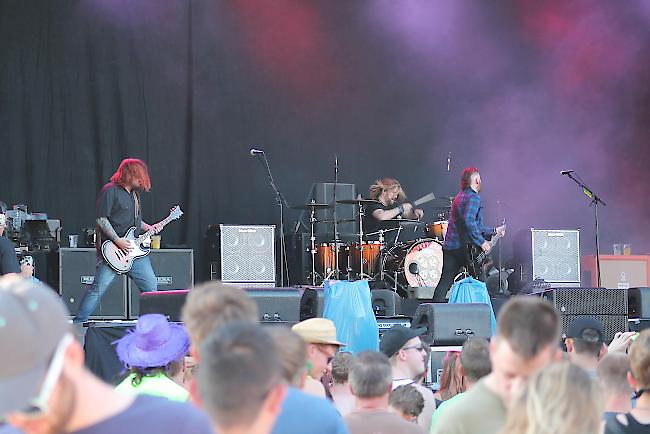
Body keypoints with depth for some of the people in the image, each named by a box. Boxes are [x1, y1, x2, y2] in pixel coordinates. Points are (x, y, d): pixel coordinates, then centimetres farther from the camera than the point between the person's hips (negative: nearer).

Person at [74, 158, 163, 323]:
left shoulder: (135, 193, 19)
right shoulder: (110, 190, -8)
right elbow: (101, 219, -13)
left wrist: (149, 228, 12)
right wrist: (117, 240, -19)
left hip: (135, 249, 8)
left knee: (151, 287, 8)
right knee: (99, 287, -13)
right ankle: (78, 323, -8)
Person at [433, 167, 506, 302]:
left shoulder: (460, 196, 22)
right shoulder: (473, 197, -9)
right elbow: (469, 222, -25)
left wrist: (494, 231, 30)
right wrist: (481, 242, -19)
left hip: (449, 246, 9)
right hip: (464, 246, -9)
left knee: (445, 282, 5)